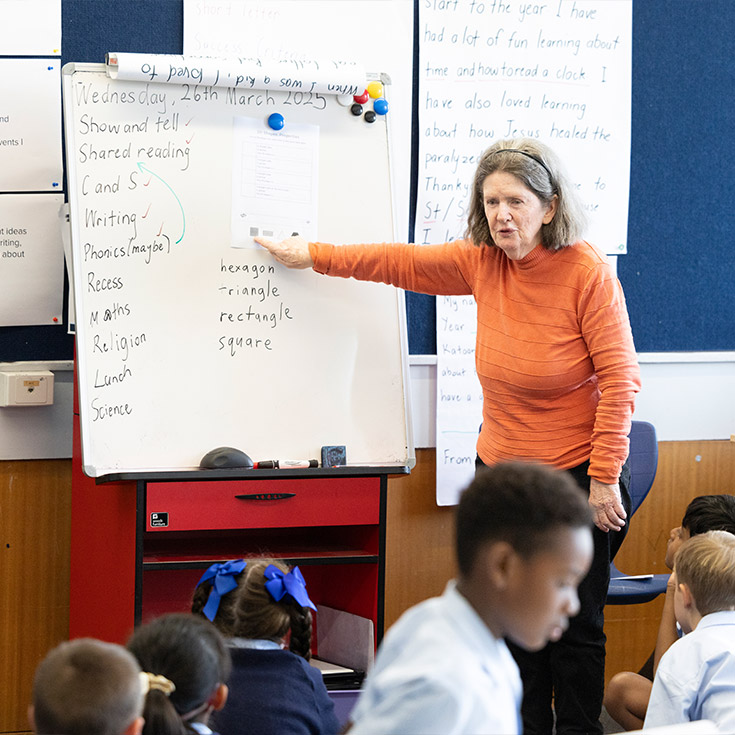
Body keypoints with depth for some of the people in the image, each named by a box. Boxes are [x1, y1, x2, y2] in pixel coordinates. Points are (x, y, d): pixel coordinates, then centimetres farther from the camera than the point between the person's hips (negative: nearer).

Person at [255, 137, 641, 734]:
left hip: (575, 478, -5)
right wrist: (312, 256, 20)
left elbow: (619, 377, -15)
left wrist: (605, 477, -16)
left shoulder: (586, 271, -15)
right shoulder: (483, 261, 1)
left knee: (574, 629, 2)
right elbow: (404, 263, 15)